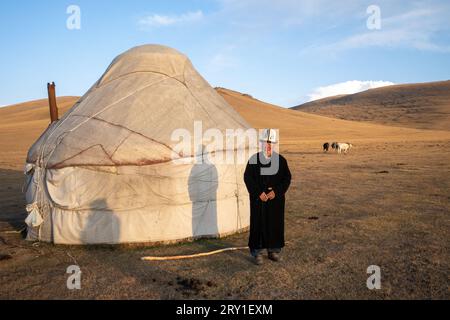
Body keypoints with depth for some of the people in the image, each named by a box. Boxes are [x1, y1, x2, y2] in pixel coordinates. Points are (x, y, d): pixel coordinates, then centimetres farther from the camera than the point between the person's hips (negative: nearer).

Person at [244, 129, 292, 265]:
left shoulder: (281, 160, 2)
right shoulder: (254, 159, -4)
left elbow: (287, 178, 2)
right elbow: (248, 178, -5)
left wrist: (276, 192, -11)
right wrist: (259, 193, -13)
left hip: (276, 198, 2)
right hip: (258, 198, -2)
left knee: (276, 223, 9)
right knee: (258, 223, 1)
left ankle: (273, 250, 24)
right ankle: (257, 252, 13)